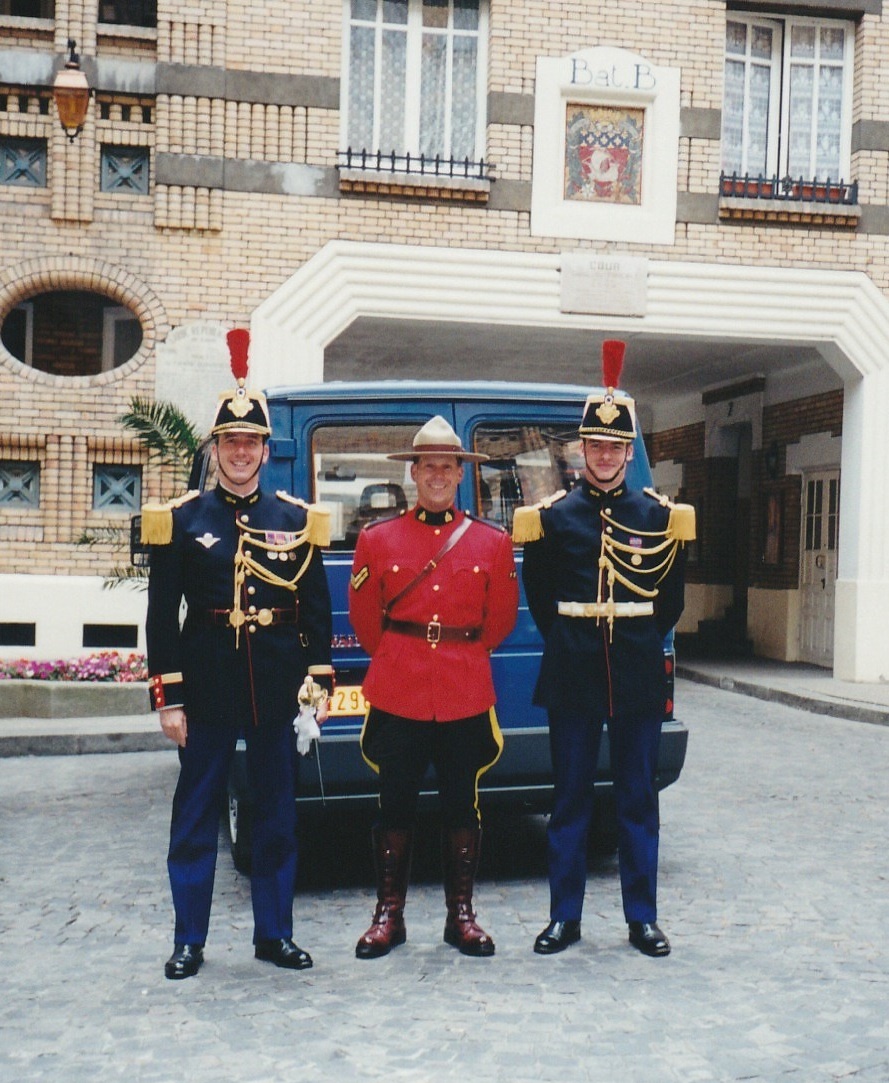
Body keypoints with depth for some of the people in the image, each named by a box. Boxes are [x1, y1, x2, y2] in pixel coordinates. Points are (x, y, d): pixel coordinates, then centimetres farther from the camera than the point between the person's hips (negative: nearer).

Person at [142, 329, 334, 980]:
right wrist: (168, 696, -6)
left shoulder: (296, 520, 5)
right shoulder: (184, 519, 1)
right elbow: (162, 613, -1)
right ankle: (189, 941, 18)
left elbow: (318, 609, 6)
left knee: (278, 814, 9)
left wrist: (319, 682, -2)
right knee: (197, 815, 6)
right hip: (208, 682, -1)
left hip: (278, 684, 2)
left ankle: (274, 934, 23)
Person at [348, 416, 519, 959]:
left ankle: (461, 914, 21)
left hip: (466, 697, 1)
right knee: (396, 805, 7)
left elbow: (501, 618, 12)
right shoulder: (377, 538, 3)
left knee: (463, 805, 8)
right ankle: (389, 914, 19)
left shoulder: (493, 542, 4)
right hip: (397, 696, 0)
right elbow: (365, 618, 11)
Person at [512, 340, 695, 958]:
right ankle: (565, 917, 16)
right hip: (572, 675, -1)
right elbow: (538, 593, 12)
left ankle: (642, 918, 18)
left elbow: (672, 595, 14)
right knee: (570, 799, 6)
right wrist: (563, 637, 9)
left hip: (638, 675, 1)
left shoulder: (660, 517, 4)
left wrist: (646, 639, 10)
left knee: (638, 799, 8)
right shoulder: (552, 517, 2)